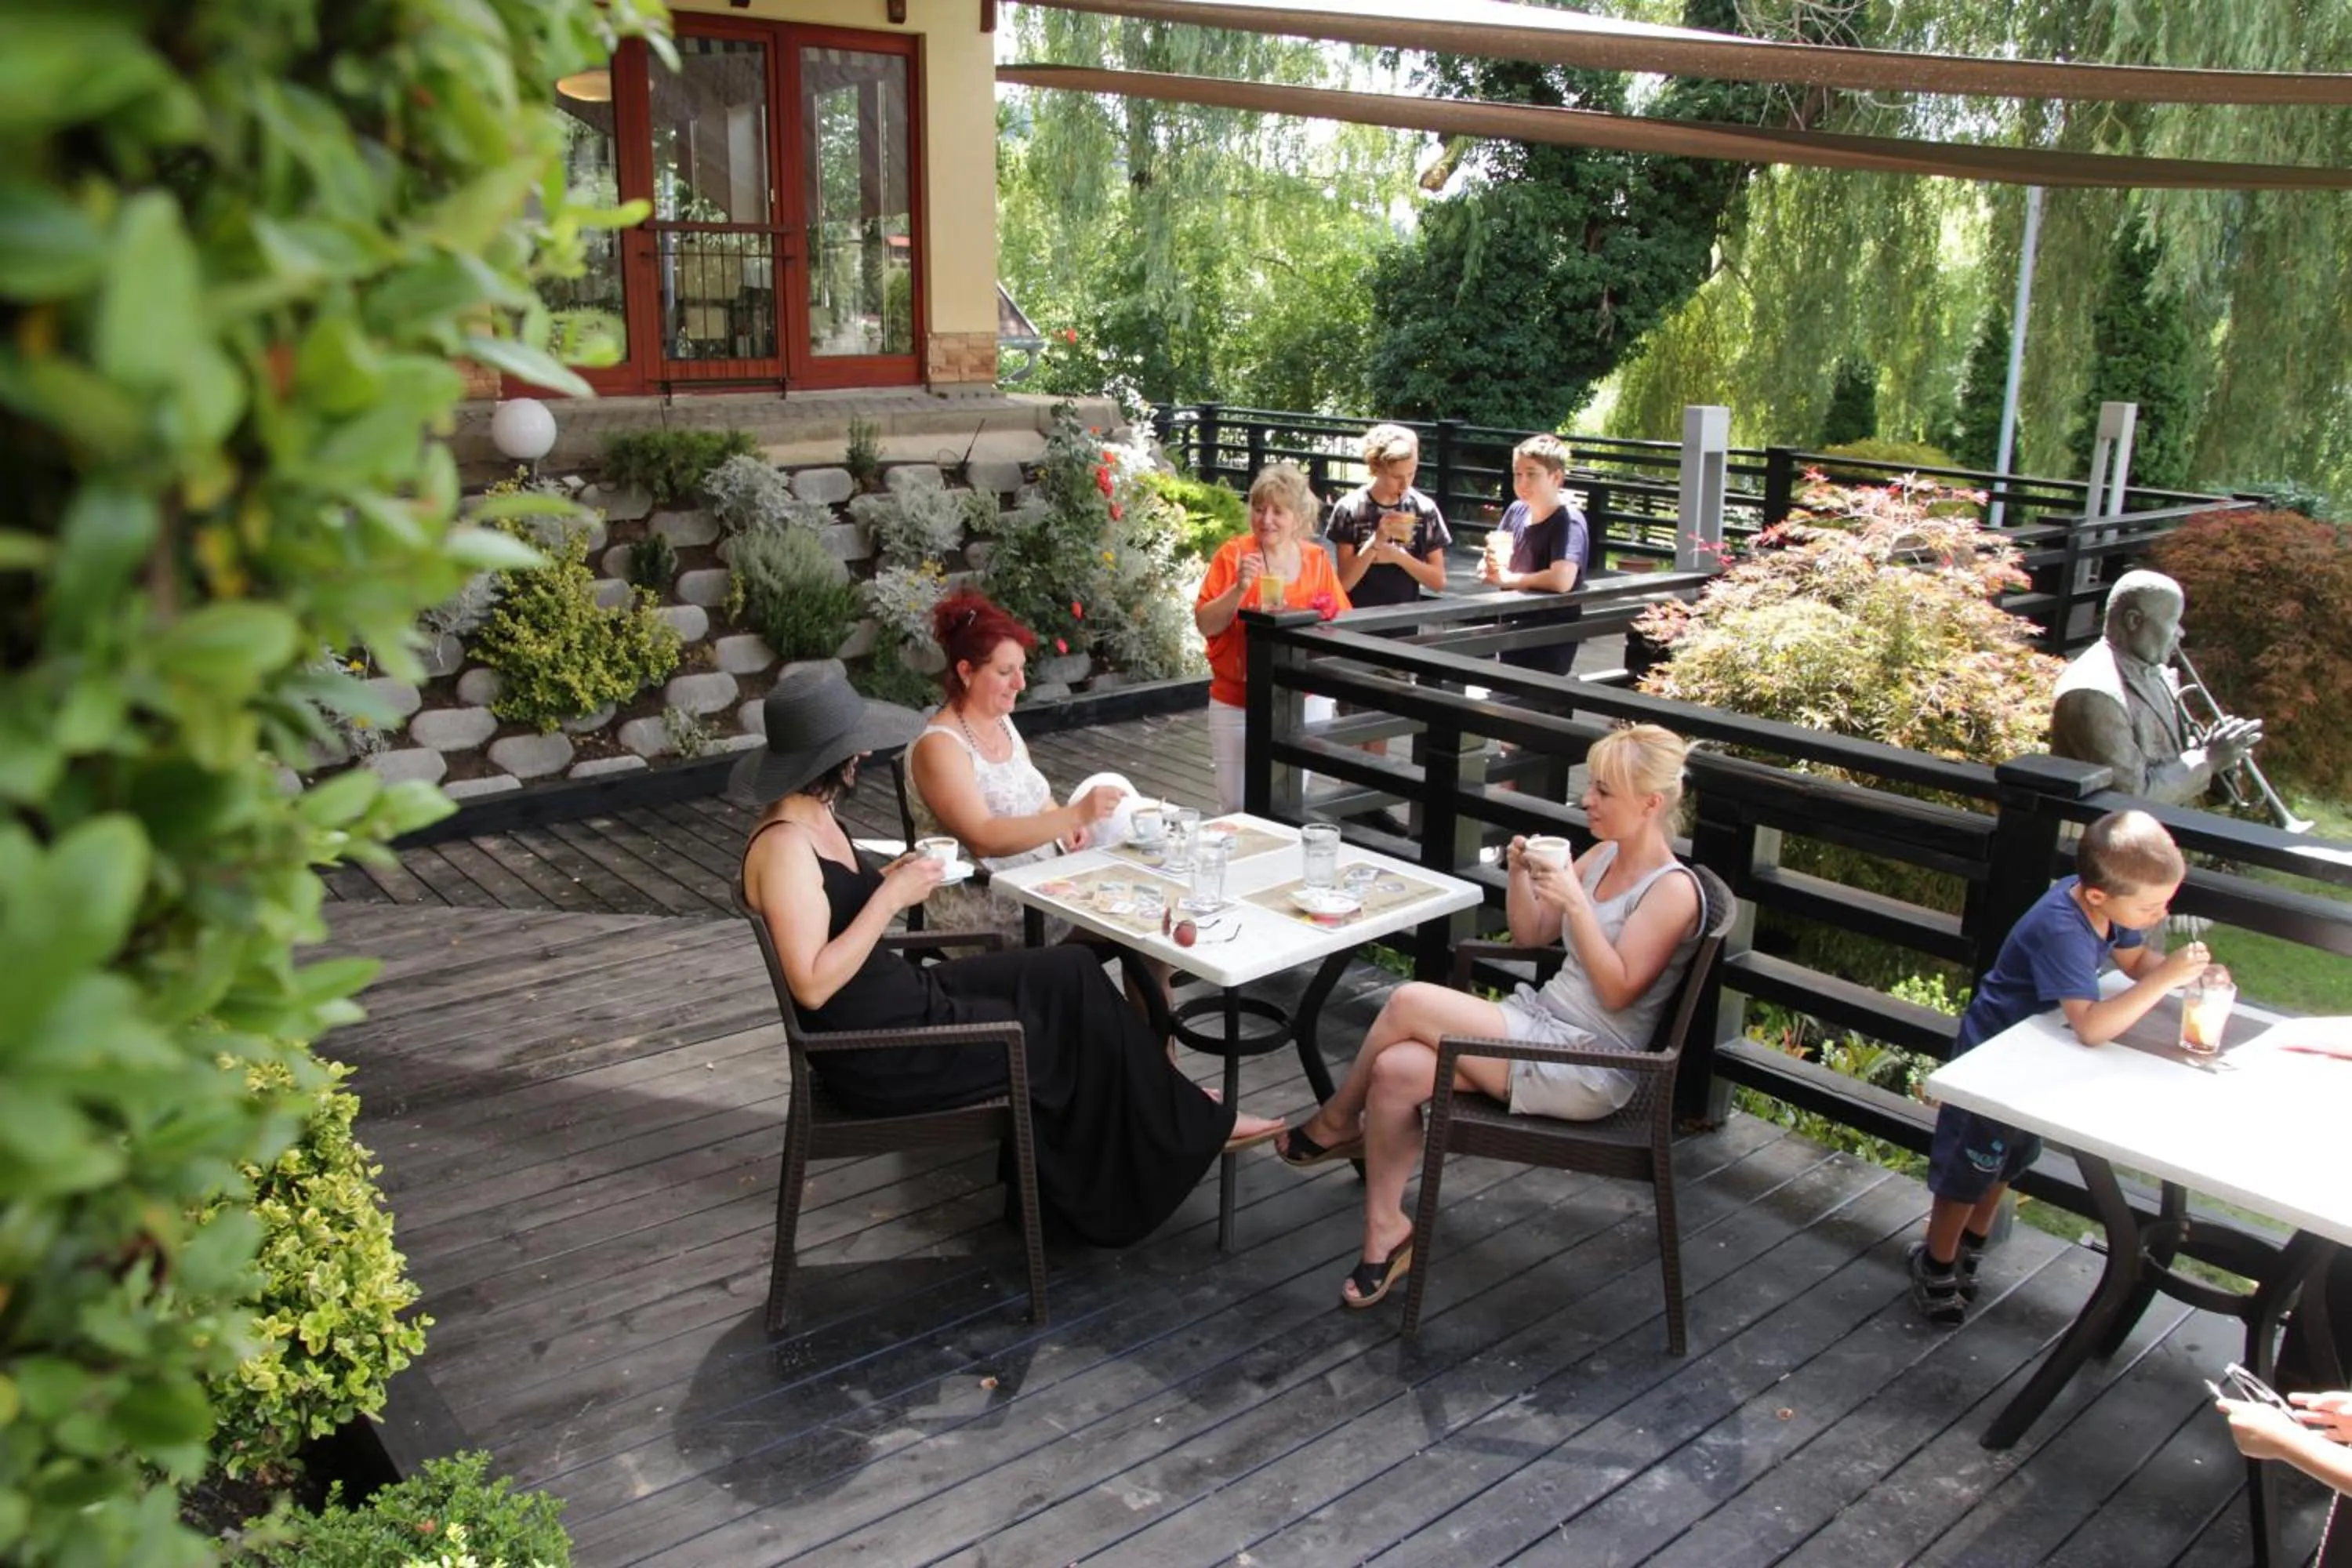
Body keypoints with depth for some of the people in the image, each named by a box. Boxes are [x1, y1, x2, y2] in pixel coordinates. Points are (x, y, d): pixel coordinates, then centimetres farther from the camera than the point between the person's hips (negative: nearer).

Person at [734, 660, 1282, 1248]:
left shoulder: (814, 817, 6)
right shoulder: (784, 845, -25)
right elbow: (812, 985, -28)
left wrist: (889, 880, -2)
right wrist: (891, 897, -25)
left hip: (904, 1001, 9)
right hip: (878, 1054, -9)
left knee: (1070, 973, 6)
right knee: (1074, 1026, 0)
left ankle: (1180, 1119, 16)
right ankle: (1188, 1130, 22)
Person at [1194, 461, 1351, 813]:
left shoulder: (1317, 559, 1)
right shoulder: (1234, 554, -8)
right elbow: (1205, 625, -11)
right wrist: (1239, 589, -25)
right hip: (1237, 704, -3)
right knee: (1237, 807, 3)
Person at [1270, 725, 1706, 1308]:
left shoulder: (1673, 890, -13)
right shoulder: (1603, 856, 11)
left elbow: (1617, 992, -19)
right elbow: (1528, 934, 16)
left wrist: (1577, 904, -26)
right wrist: (1520, 874, -2)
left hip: (1587, 1068, -8)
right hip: (1538, 1025, 8)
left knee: (1409, 1002, -22)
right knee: (1395, 1071, -18)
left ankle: (1336, 1123, 2)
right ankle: (1386, 1229, -4)